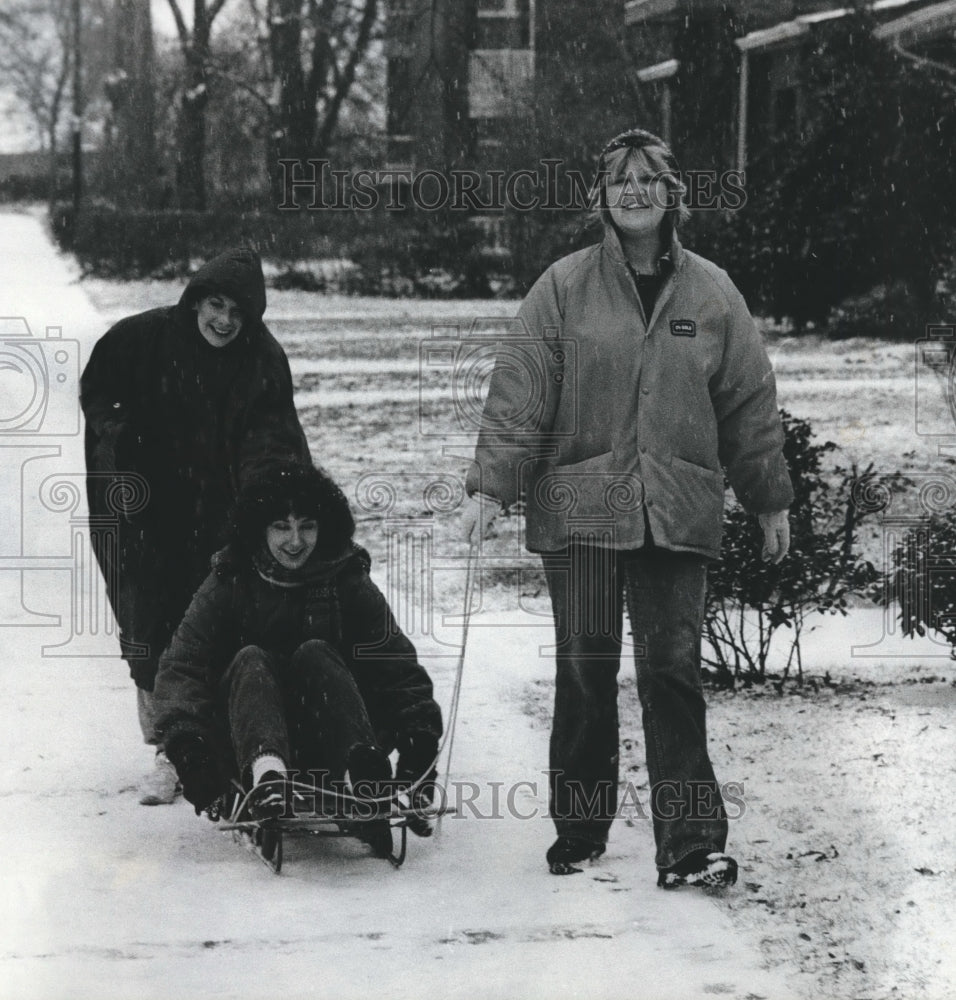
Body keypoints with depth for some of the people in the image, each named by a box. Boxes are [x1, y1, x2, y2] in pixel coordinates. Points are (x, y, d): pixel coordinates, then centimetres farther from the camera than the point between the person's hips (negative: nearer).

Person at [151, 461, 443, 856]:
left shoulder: (347, 583, 4)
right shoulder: (228, 584, 2)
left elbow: (399, 669, -2)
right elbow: (183, 665, -9)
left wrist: (419, 734, -20)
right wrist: (184, 735, -28)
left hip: (326, 746, 0)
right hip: (245, 745, 0)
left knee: (314, 654, -23)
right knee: (250, 660, -25)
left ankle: (363, 775, -52)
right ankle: (265, 774, -57)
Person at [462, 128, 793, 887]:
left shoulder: (711, 293, 7)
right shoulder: (565, 288, 2)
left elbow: (751, 403, 12)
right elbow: (520, 389, -1)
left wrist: (771, 500, 15)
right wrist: (492, 484, -9)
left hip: (677, 512, 1)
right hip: (580, 507, 0)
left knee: (673, 671, -5)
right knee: (586, 671, 4)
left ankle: (691, 846, -6)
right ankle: (579, 832, 17)